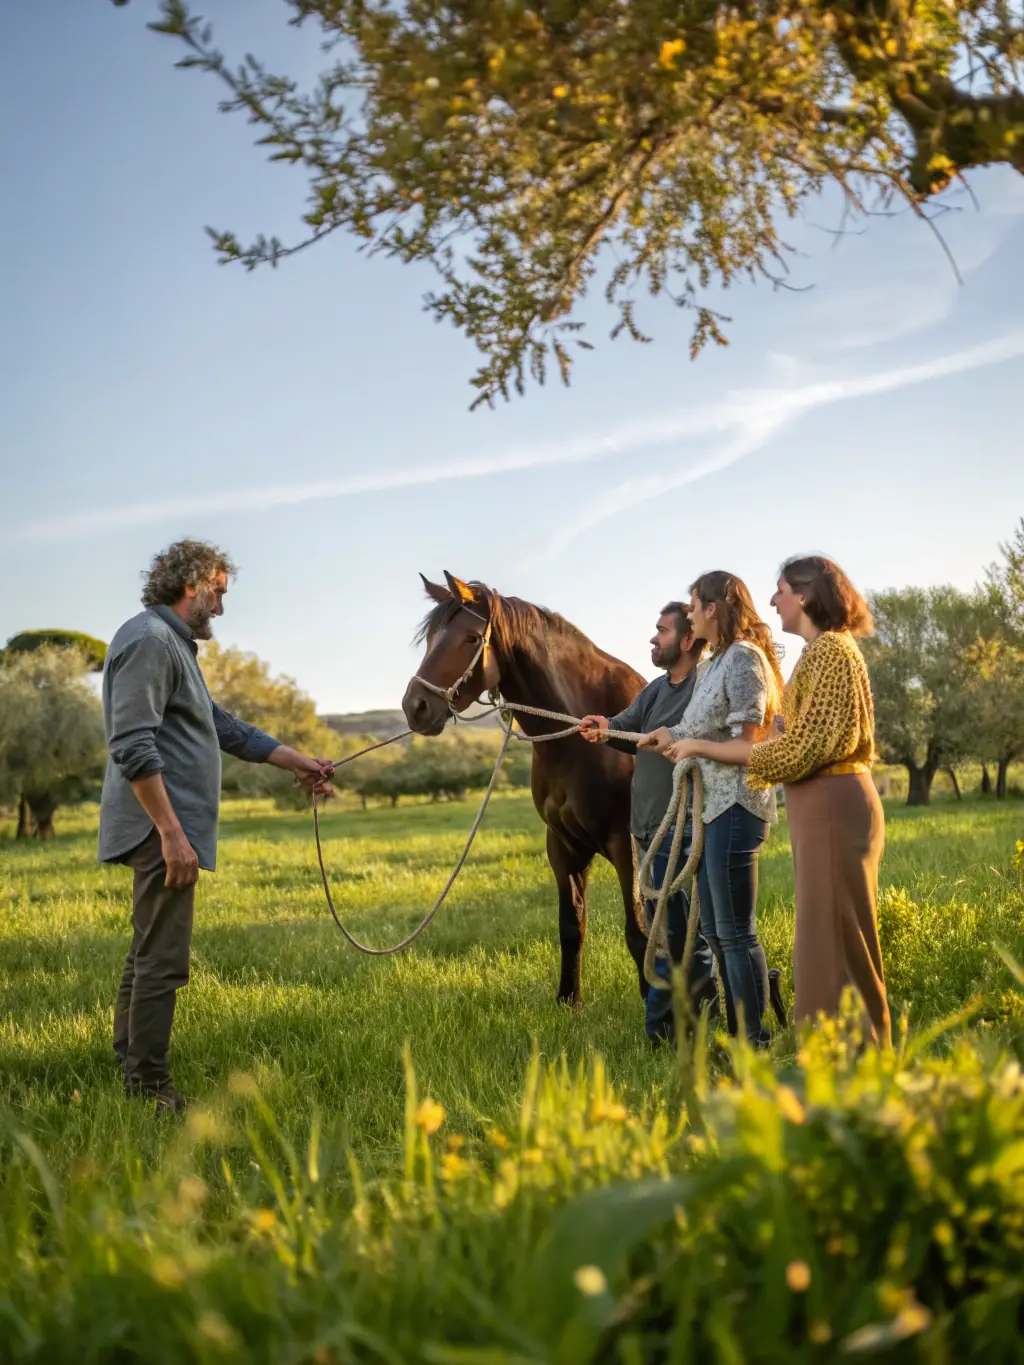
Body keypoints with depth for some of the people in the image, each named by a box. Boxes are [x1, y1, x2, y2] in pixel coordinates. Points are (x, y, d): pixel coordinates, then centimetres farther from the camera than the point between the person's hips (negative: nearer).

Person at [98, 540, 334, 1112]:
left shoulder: (175, 644, 19)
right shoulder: (149, 640, -14)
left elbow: (224, 726, 26)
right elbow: (133, 747, -23)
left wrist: (299, 762, 26)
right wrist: (171, 832, -25)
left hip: (170, 830, 11)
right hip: (163, 831, -11)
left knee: (150, 955, 18)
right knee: (163, 962, -6)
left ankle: (132, 1073, 28)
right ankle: (150, 1088, 1)